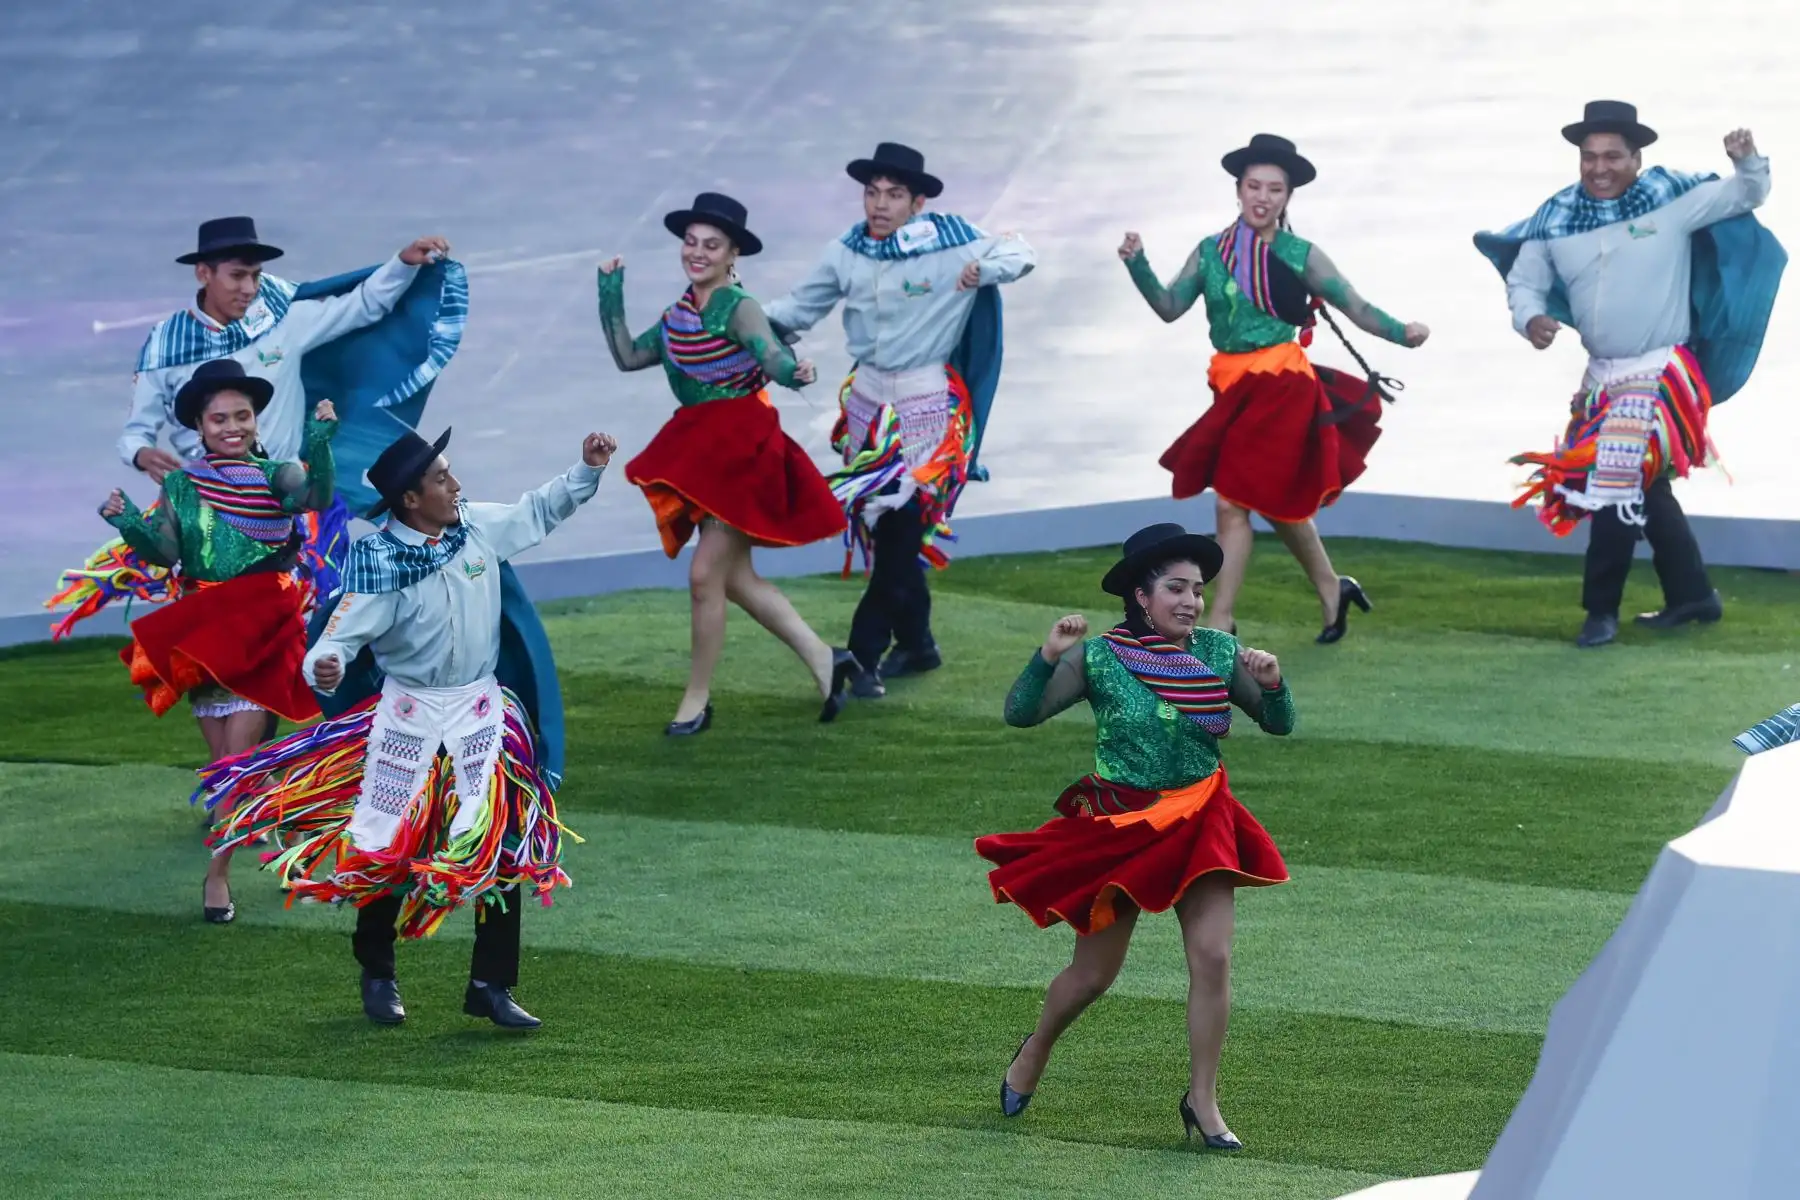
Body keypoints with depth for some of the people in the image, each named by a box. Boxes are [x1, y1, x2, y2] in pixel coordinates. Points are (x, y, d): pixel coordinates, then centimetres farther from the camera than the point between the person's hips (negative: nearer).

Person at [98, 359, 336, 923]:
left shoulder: (274, 476, -4)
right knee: (222, 760, 6)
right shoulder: (180, 484, 4)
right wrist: (130, 524, -20)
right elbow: (165, 551, -2)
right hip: (200, 630, 3)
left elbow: (315, 495, -24)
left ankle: (218, 873, -3)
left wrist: (319, 446, -41)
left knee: (240, 753, -9)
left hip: (261, 631, -3)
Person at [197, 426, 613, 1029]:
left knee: (504, 846, -1)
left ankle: (492, 985, 9)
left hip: (481, 709, 4)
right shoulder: (379, 560, -19)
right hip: (408, 712, -4)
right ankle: (377, 974, 27)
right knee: (386, 848, 4)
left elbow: (541, 510, 14)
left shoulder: (481, 527, -4)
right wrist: (325, 665, -46)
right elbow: (345, 632, -25)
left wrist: (587, 469, 5)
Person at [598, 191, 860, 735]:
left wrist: (793, 372, -54)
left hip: (742, 452, -8)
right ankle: (823, 659, 21)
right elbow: (629, 356, 15)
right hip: (700, 454, 8)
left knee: (705, 576, -8)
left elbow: (773, 356, -32)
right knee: (736, 579, 11)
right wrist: (611, 297, 10)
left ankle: (697, 699, 4)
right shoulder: (680, 313, 7)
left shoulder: (738, 309, -16)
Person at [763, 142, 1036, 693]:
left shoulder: (948, 247, -10)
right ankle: (916, 644, 22)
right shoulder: (846, 254, 1)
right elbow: (801, 308, 8)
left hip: (927, 406, -4)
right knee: (884, 531, 7)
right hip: (868, 400, 4)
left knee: (899, 527, -10)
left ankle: (863, 653, -7)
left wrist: (984, 271, -23)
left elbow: (1020, 252, -2)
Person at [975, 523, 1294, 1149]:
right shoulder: (1100, 656, -10)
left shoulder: (1219, 651, -1)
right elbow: (1020, 713, -12)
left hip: (1197, 824, 2)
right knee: (1094, 972, 7)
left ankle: (1202, 1101, 2)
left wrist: (1272, 684, -18)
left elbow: (1279, 724, 3)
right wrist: (1049, 656, -28)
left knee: (1213, 958, -11)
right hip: (1118, 826, -2)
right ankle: (1035, 1051, 38)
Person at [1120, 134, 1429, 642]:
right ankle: (1332, 590, 36)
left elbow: (1354, 306, -4)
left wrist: (1402, 333, -19)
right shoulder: (1211, 252, 6)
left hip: (1281, 389, -5)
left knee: (1233, 503, -8)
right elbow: (1169, 306, 1)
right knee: (1278, 504, 16)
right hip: (1233, 389, 5)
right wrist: (1138, 265, -13)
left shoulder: (1300, 255, -4)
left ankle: (1220, 622, -2)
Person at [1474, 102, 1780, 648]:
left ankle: (1601, 608, -1)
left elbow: (1743, 196, -3)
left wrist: (1748, 162, -26)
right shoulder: (1557, 217, -1)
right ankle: (1692, 595, 30)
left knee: (1620, 479, -11)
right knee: (1644, 485, 16)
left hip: (1662, 372, -6)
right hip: (1602, 375, 6)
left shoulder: (1670, 198, -9)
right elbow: (1524, 280, 8)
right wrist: (1531, 319, -14)